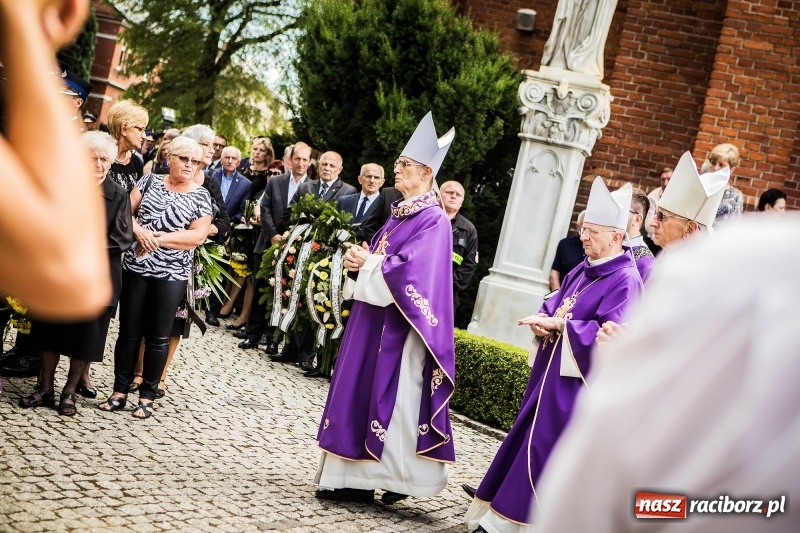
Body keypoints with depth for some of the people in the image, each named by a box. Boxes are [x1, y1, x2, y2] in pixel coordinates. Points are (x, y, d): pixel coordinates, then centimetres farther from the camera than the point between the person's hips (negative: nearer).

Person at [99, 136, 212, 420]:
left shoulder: (200, 196, 1)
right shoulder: (151, 180, 7)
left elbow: (198, 235, -10)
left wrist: (158, 240, -16)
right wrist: (140, 232, -16)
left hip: (171, 274, -2)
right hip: (135, 267, 2)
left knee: (158, 337, 5)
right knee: (128, 332, 7)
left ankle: (147, 396, 14)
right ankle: (120, 391, 16)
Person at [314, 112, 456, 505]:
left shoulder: (434, 221, -12)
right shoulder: (399, 213, 15)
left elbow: (410, 271, -22)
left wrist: (366, 262, -11)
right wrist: (359, 259, -2)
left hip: (398, 325, -9)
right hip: (373, 317, 9)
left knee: (391, 397, -5)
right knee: (359, 391, 9)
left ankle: (397, 477, 5)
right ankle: (357, 478, 15)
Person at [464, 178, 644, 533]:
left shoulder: (625, 280, -15)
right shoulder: (582, 271, 13)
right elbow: (554, 304, 17)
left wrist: (558, 325, -21)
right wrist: (543, 323, -6)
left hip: (578, 379, -9)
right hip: (551, 369, 9)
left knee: (543, 447, -4)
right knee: (526, 438, 12)